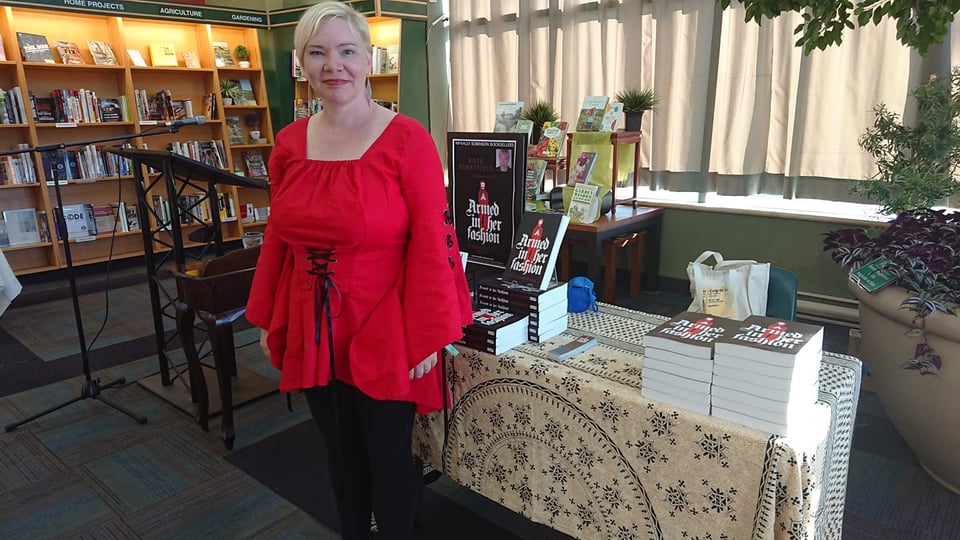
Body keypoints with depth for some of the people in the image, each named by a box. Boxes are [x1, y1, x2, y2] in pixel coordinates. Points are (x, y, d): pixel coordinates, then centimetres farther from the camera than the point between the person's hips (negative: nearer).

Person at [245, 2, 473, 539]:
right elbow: (278, 238, 10)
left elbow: (431, 242, -14)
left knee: (388, 457, 11)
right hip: (313, 329, 5)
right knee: (341, 450, 21)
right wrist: (269, 319, 12)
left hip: (384, 331, -4)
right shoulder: (289, 143, 3)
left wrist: (427, 335, -14)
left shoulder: (407, 138, -13)